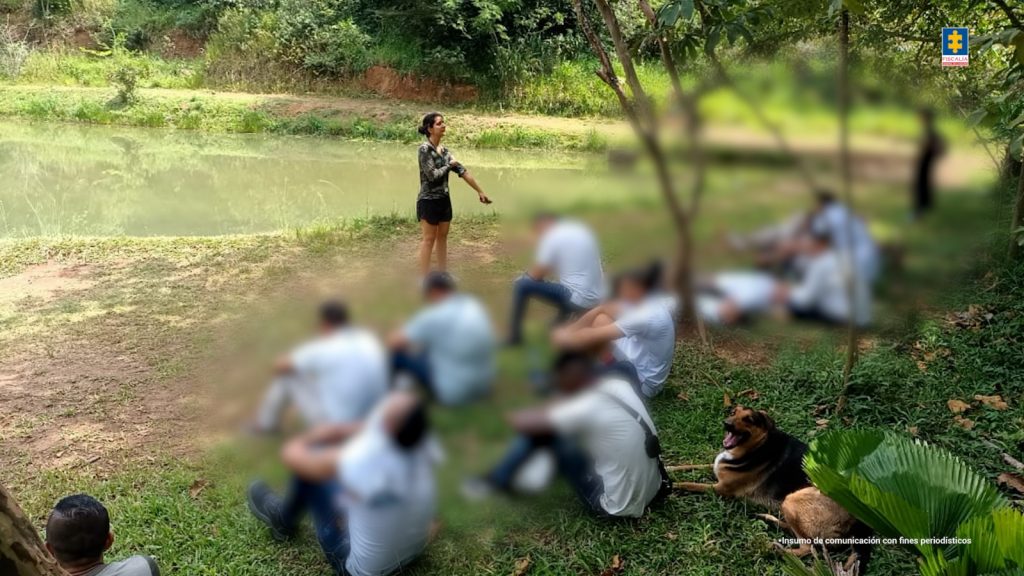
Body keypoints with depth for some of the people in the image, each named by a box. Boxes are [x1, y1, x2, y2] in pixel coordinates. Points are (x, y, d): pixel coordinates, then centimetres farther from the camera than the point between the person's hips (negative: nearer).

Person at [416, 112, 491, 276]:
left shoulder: (444, 150, 8)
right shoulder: (425, 149, -14)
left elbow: (463, 171, 8)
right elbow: (432, 175, -20)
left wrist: (480, 191, 9)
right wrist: (449, 165, -6)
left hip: (444, 200, 7)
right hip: (428, 201, -7)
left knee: (442, 237, 12)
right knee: (429, 239, -3)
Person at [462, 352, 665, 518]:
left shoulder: (586, 407, -24)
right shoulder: (619, 383, -2)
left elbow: (519, 421, -14)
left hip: (620, 507, -8)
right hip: (652, 490, 8)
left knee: (545, 429, -5)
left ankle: (498, 479, 15)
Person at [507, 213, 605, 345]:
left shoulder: (553, 237, -9)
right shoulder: (580, 230, 15)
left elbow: (536, 275, -6)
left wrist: (526, 275, 16)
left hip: (579, 299, -9)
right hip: (597, 299, 9)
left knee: (522, 285, -3)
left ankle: (514, 336, 7)